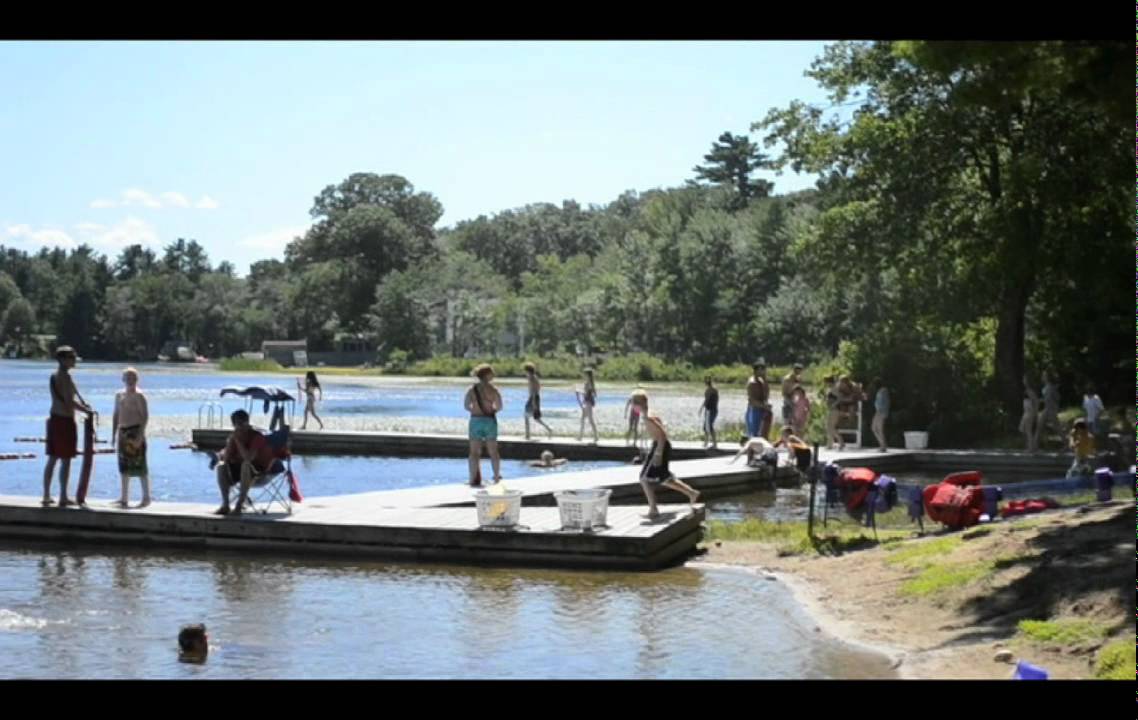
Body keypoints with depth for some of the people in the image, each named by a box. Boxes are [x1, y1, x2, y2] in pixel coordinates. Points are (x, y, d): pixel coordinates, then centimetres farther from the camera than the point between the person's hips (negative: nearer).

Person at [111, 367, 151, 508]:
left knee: (139, 466, -6)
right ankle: (124, 498, 17)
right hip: (122, 432, 7)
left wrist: (140, 435, -20)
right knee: (124, 466, 10)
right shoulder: (119, 395, 13)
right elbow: (116, 415, 19)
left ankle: (146, 497, -1)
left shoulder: (138, 396, -8)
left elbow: (145, 416, -13)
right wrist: (114, 434, 13)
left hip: (135, 431, -7)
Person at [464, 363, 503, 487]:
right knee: (493, 451, 12)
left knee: (474, 452, 5)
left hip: (475, 420, 0)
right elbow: (499, 407, -5)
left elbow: (466, 406, -1)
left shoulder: (472, 389, -4)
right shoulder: (493, 389, -7)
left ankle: (474, 479, 1)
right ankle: (497, 477, 17)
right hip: (490, 420, 0)